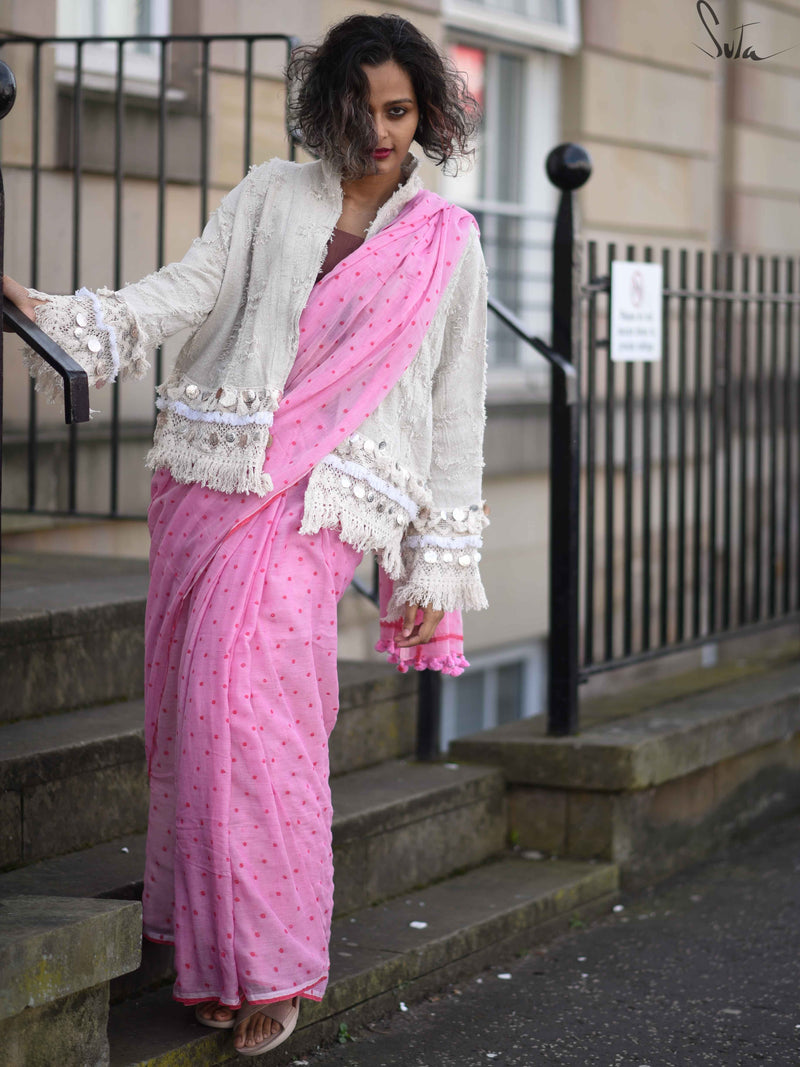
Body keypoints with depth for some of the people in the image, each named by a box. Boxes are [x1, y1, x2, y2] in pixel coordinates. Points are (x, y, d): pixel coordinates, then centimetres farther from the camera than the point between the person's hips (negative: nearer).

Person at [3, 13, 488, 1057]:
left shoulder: (447, 240, 11)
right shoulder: (271, 196, 14)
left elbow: (455, 411, 11)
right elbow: (184, 292, 2)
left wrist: (437, 566, 7)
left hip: (320, 500, -3)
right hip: (207, 472, 3)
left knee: (248, 695, -19)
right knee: (189, 707, -1)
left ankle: (272, 965, -11)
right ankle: (209, 945, 11)